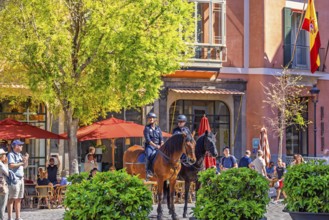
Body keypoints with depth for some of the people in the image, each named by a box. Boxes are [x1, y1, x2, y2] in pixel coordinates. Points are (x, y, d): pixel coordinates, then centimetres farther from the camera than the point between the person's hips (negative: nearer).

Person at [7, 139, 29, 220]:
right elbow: (11, 165, -18)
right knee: (12, 199, -9)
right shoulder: (11, 154, -6)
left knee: (18, 199, 10)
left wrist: (26, 160, 6)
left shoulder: (20, 155, 18)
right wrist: (21, 163, -10)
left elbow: (25, 166, 24)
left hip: (21, 179, 9)